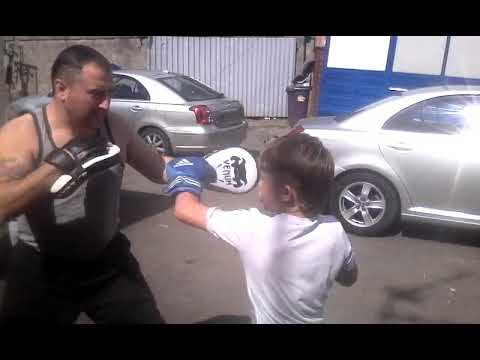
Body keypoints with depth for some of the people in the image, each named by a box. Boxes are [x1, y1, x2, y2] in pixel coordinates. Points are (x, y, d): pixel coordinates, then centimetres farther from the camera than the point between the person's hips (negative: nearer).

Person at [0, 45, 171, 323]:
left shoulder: (115, 127, -3)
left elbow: (159, 168, 8)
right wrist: (59, 163, -35)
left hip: (108, 260, 3)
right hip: (42, 268, -2)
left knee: (148, 319, 10)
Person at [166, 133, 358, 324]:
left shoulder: (253, 228, -30)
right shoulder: (335, 232, -21)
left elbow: (184, 210, -18)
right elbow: (349, 279, -1)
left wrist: (187, 178, 0)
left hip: (269, 319, -3)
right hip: (312, 320, 4)